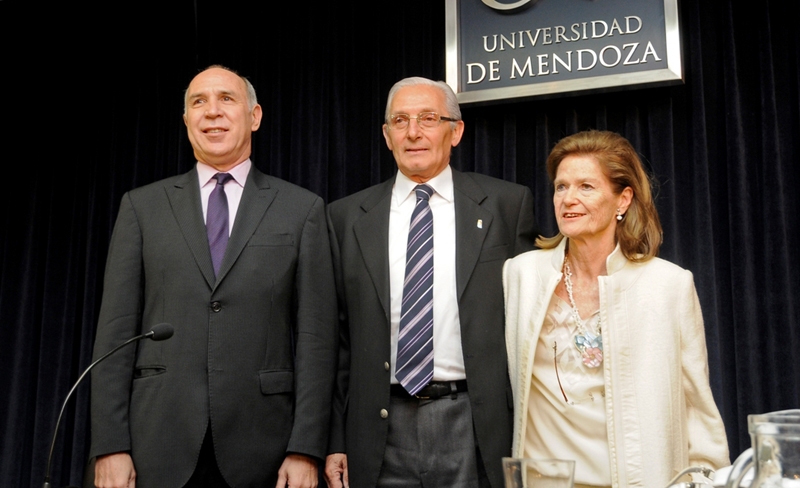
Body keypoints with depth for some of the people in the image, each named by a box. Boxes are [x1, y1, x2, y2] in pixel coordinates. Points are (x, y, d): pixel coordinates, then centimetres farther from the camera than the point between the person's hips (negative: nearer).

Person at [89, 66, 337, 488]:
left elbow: (315, 335, -1)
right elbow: (116, 330, 4)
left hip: (260, 449, -1)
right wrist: (111, 446, -3)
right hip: (158, 444, 1)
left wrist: (305, 450, -7)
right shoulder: (142, 207, 8)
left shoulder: (302, 209, 4)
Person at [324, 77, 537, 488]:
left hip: (476, 427, -1)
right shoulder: (347, 217, 6)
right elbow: (338, 335, 6)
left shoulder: (506, 204, 2)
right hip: (381, 429, 2)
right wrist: (335, 441, 3)